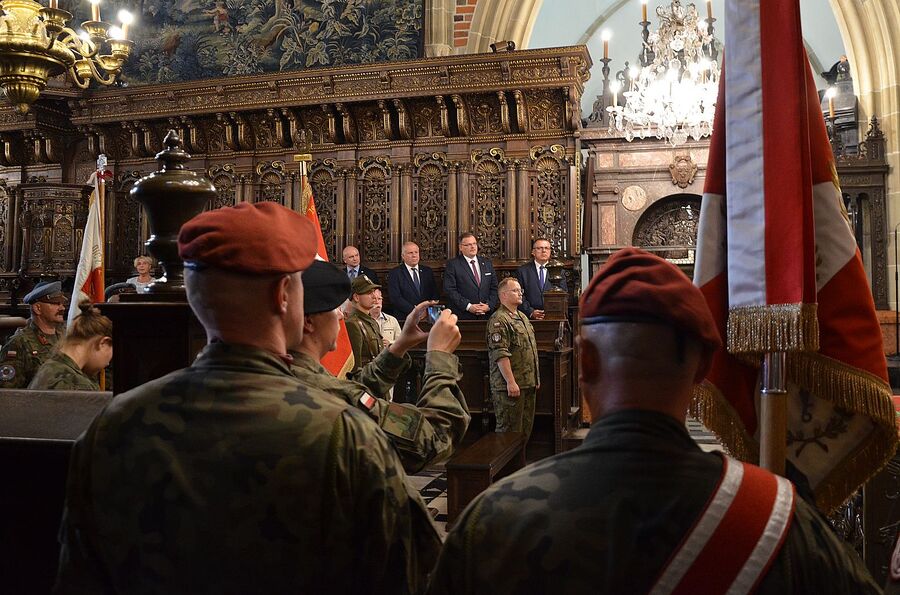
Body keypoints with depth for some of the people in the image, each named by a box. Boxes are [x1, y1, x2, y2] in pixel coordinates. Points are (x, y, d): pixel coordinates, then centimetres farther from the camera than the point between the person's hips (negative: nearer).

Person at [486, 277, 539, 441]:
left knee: (526, 427, 14)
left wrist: (536, 378, 21)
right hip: (510, 385, -9)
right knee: (510, 430, -4)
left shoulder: (522, 317, 18)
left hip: (529, 384, 10)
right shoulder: (499, 320, -13)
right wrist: (511, 382, -23)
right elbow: (500, 354, -20)